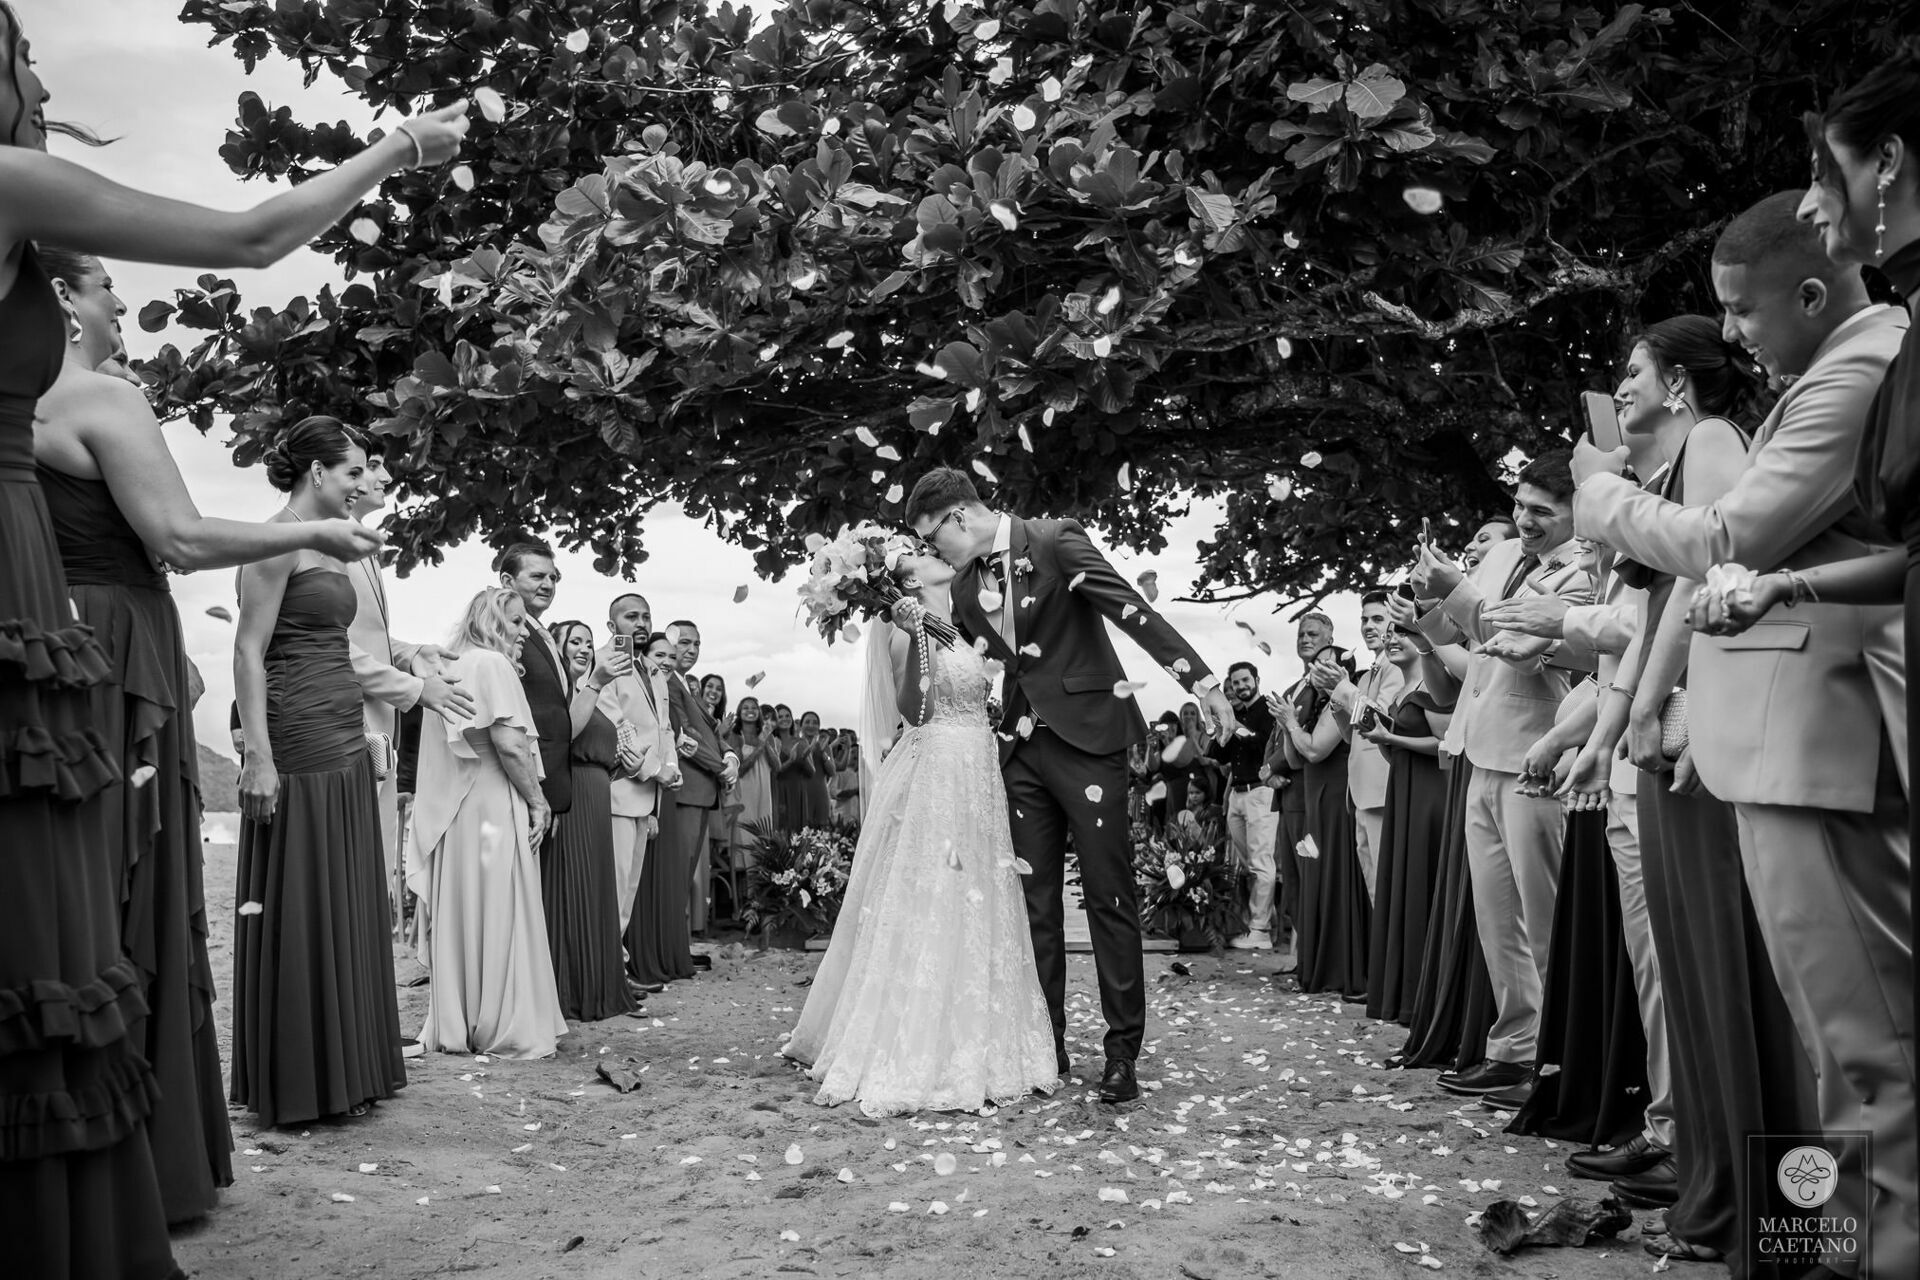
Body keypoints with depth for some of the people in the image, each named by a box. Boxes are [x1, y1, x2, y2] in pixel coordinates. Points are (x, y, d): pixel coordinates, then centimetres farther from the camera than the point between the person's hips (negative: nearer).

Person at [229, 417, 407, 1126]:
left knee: (347, 907, 11)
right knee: (298, 912, -2)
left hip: (345, 745, 9)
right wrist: (260, 755, -20)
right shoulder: (280, 541, -9)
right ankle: (293, 1086, 8)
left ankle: (344, 1070, 19)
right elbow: (249, 651, -14)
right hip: (297, 744, -9)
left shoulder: (329, 546, 16)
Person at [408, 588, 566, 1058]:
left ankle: (455, 1026, 18)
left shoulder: (452, 667, 17)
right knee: (498, 918, -3)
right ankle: (507, 1028, 2)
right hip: (492, 808, -8)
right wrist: (538, 801, -9)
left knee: (460, 918, 11)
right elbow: (509, 744, -18)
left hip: (455, 814, 8)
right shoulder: (492, 664, -9)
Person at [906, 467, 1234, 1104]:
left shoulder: (1056, 542, -8)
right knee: (1035, 901, 7)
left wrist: (1200, 678, -25)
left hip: (1086, 737, -6)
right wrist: (919, 629, 5)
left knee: (1110, 896, -2)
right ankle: (1045, 1045, 16)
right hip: (1023, 750, 6)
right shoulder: (965, 588, 12)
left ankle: (1122, 1052, 5)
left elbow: (1130, 607, -16)